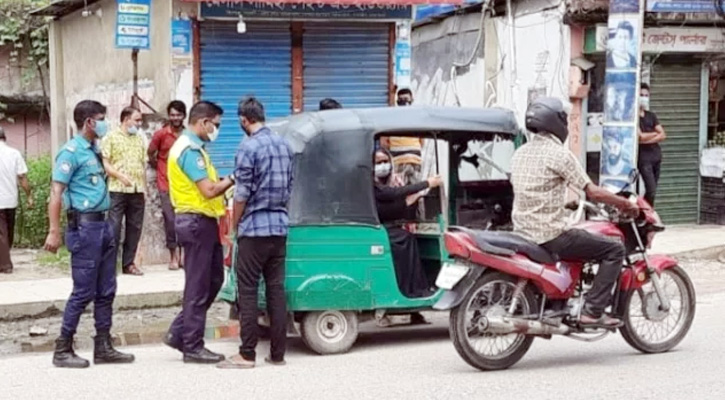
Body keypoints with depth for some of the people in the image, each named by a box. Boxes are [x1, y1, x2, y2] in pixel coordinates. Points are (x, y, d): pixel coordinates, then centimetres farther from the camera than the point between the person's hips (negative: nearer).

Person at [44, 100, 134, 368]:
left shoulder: (93, 151, 15)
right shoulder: (71, 151, -11)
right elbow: (56, 192, -16)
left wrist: (106, 224, 18)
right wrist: (54, 232, -21)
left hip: (103, 225, 9)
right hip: (85, 227, -9)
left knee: (106, 291, 11)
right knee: (83, 292, -4)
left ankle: (103, 347, 18)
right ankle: (63, 350, 6)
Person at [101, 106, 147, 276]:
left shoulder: (139, 139, 16)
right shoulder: (111, 138, 0)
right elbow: (105, 163, -6)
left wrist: (144, 188, 15)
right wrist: (120, 176, -20)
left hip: (137, 191, 5)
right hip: (117, 190, -5)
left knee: (135, 228, 7)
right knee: (114, 227, -5)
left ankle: (129, 263, 15)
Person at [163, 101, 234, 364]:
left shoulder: (194, 147, 17)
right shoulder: (189, 150, -16)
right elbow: (209, 190, -21)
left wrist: (224, 182, 1)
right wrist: (232, 179, -10)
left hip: (204, 221, 10)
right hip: (197, 222, -10)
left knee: (214, 280, 15)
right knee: (198, 287, -3)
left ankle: (179, 332, 20)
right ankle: (192, 347, 5)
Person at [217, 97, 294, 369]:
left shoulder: (249, 147, -12)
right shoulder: (284, 145, 10)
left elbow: (242, 193, -12)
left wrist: (234, 225, 0)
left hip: (254, 227, -7)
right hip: (280, 226, 7)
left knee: (248, 291, -1)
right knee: (276, 288, 8)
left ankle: (247, 354, 0)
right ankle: (277, 353, 11)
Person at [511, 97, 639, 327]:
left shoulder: (520, 153, 11)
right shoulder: (558, 154, -12)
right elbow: (593, 192, -14)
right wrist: (625, 204, 0)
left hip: (522, 233, 9)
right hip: (550, 236, -9)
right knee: (614, 249, -3)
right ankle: (592, 311, -8)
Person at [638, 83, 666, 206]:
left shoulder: (651, 115, 15)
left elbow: (663, 135, 7)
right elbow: (641, 136, -14)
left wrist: (648, 139, -9)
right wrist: (655, 133, 3)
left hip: (656, 155, 7)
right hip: (643, 156, -7)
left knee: (651, 190, 7)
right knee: (651, 190, -15)